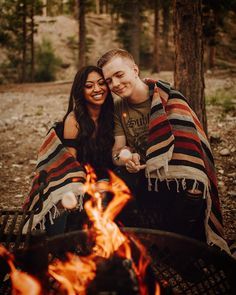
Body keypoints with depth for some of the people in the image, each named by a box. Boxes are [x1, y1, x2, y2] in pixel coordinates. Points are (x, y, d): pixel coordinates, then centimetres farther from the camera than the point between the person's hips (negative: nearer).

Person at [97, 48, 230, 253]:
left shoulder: (167, 97, -7)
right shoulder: (119, 108, 9)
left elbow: (188, 143, -12)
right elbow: (118, 149, 5)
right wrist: (125, 159, -20)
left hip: (173, 182, -4)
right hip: (140, 179, 5)